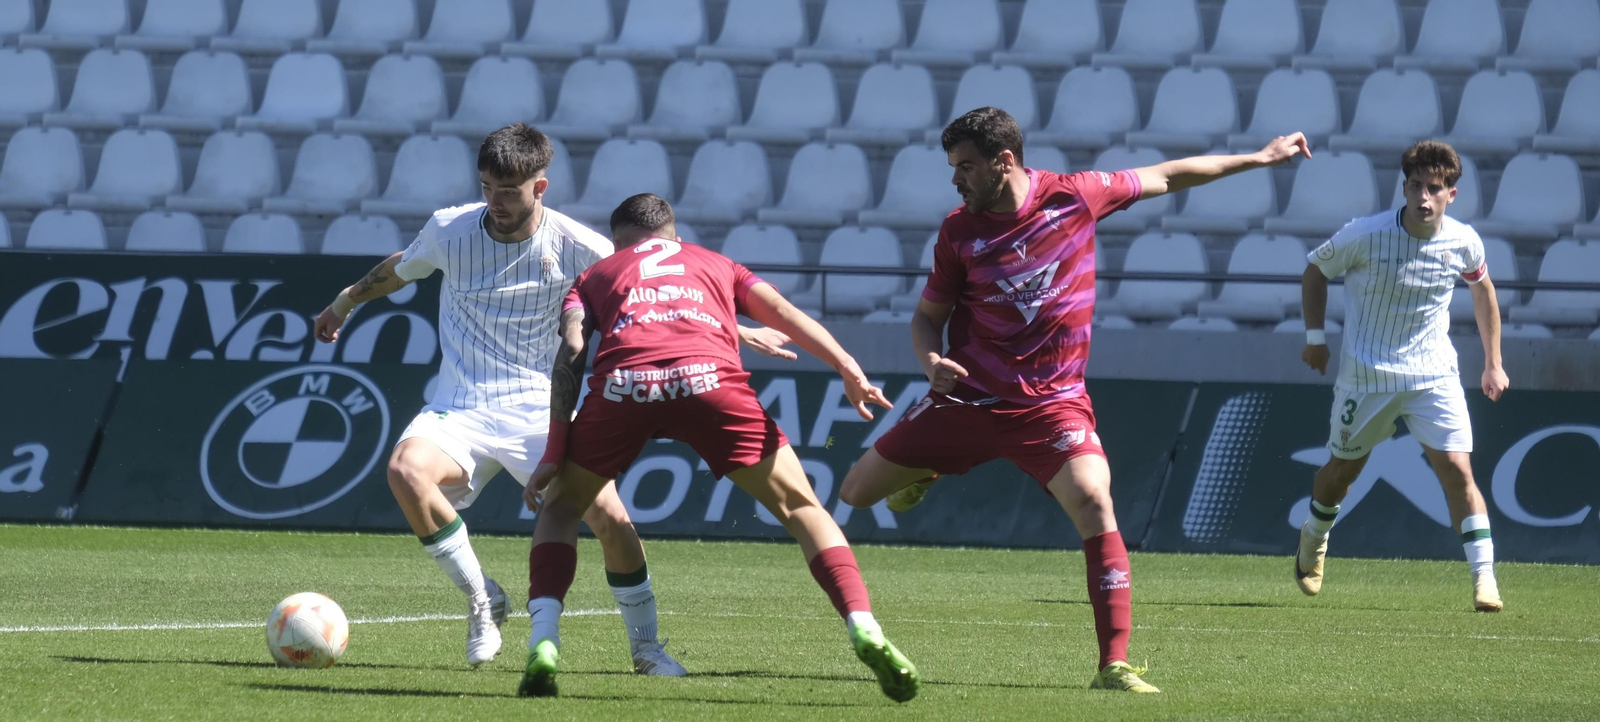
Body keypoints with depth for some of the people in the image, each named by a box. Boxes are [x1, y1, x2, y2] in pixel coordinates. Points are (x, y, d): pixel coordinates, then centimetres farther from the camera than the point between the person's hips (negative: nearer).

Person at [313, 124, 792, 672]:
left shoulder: (574, 246, -7)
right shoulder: (449, 229, -3)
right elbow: (398, 271, 20)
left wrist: (738, 331, 2)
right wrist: (344, 303, 34)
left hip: (540, 410, -1)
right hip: (460, 412, 1)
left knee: (610, 518, -17)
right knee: (406, 470, -31)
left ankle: (646, 647, 8)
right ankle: (481, 600, -11)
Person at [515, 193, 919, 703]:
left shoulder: (596, 276, 33)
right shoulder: (716, 265, 36)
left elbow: (571, 351, 15)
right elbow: (783, 313, 18)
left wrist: (554, 455, 11)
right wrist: (850, 371, 5)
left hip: (622, 384, 0)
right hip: (709, 379, 0)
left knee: (559, 506, 24)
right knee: (801, 508, 11)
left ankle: (543, 644, 4)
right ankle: (864, 629, -9)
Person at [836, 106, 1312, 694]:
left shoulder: (1075, 196, -8)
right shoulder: (959, 230, -3)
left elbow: (1167, 177, 6)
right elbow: (928, 315, 8)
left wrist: (1260, 158, 11)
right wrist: (931, 359, -15)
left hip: (1050, 401, -2)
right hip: (968, 396, 3)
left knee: (1094, 502, -26)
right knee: (857, 491, 6)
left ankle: (1115, 666, -22)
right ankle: (922, 475, 44)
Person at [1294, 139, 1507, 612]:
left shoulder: (1463, 242, -8)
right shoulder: (1365, 235, -16)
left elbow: (1482, 289, 13)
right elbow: (1315, 270, 2)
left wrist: (1493, 363, 14)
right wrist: (1315, 335, -3)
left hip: (1434, 374, 1)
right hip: (1366, 374, -1)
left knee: (1457, 469, -14)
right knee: (1343, 468, 14)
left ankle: (1484, 580, -14)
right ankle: (1314, 539, 45)